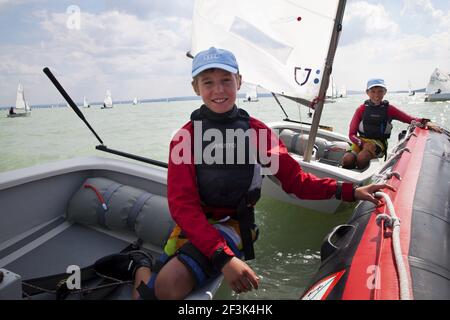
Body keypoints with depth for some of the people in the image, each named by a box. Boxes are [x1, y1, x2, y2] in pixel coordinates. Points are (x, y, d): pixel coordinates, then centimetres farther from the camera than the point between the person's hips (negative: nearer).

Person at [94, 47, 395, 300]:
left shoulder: (257, 131, -1)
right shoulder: (185, 138, -5)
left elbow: (297, 181, 3)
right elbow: (183, 204, -15)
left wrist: (350, 191, -10)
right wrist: (224, 258, -28)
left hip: (233, 225, -1)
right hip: (192, 227, 2)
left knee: (170, 285, -27)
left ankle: (142, 268, 4)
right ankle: (141, 268, 18)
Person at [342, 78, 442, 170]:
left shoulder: (389, 109, 4)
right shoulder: (362, 109, 3)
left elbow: (410, 119, -2)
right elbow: (352, 134, 0)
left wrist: (425, 122, -23)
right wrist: (363, 144, -18)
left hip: (379, 143, -1)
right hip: (360, 141, 1)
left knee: (362, 158, -35)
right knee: (347, 159, -31)